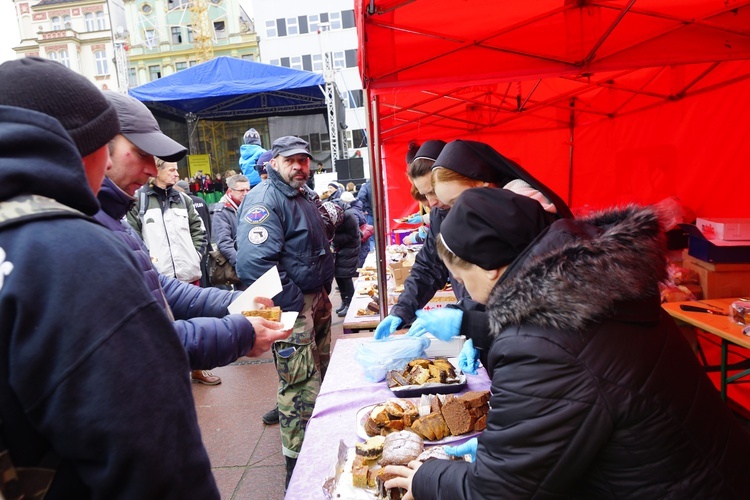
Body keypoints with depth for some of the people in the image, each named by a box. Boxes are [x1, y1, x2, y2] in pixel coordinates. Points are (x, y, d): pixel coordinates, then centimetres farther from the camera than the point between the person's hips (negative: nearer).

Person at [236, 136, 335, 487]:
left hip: (317, 298, 10)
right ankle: (298, 465, 16)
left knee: (322, 375, 20)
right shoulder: (264, 200, -17)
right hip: (291, 305, -9)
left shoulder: (305, 195, 14)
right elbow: (253, 263, -29)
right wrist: (294, 305, -22)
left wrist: (323, 292, 17)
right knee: (302, 388, -3)